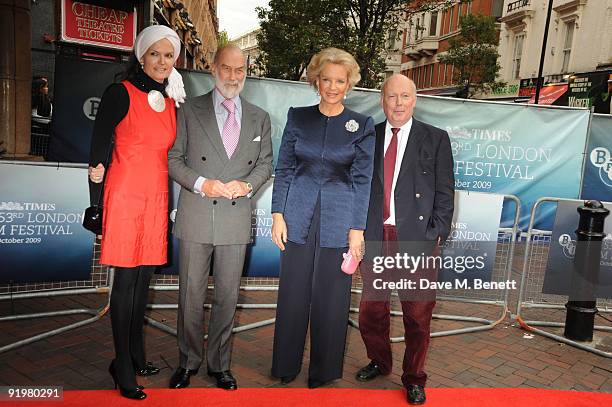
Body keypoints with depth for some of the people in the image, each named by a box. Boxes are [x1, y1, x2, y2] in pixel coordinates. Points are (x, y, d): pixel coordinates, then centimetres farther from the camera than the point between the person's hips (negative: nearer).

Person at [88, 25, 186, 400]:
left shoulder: (172, 102, 12)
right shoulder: (120, 94, -4)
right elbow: (98, 153, -5)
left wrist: (171, 207, 14)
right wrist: (97, 207, -7)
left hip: (157, 199, 5)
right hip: (125, 196, -5)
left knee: (144, 279, 12)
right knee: (126, 280, 0)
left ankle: (135, 356, 27)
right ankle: (124, 368, 12)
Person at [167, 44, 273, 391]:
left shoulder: (260, 119, 11)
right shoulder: (190, 111, 3)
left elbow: (265, 163, 12)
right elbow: (174, 159, 2)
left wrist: (247, 185, -8)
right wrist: (201, 184, -14)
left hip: (237, 219, 2)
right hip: (196, 218, -1)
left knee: (227, 297, 11)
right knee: (191, 296, 8)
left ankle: (220, 364, 27)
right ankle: (189, 362, 27)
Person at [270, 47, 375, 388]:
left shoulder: (363, 125, 1)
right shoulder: (298, 117, 5)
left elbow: (362, 180, -1)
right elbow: (284, 169, 6)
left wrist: (357, 229, -5)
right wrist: (278, 214, 0)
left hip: (339, 221, -1)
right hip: (298, 217, 2)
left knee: (331, 296, 8)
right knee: (292, 293, 9)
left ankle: (324, 371, 27)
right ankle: (285, 367, 28)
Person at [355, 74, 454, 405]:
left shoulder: (436, 139, 4)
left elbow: (445, 192, 1)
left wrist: (436, 235, -7)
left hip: (417, 239, -2)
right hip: (374, 238, 3)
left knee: (418, 315, 6)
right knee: (371, 310, 14)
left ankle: (414, 378, 27)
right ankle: (379, 362, 38)